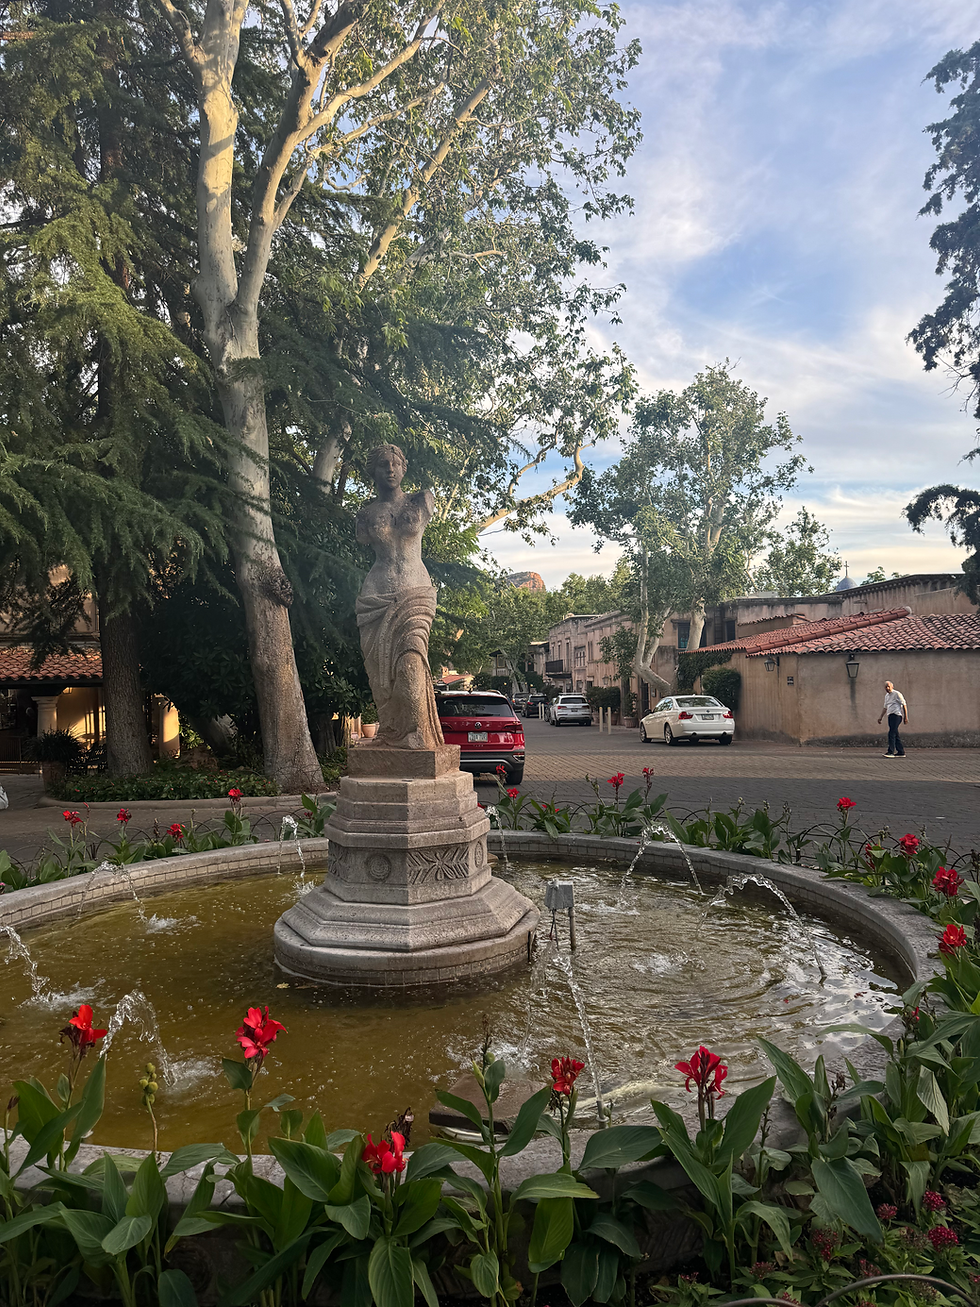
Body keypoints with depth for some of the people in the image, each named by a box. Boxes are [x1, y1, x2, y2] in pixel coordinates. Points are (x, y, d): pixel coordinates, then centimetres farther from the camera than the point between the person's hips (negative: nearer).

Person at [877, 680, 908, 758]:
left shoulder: (897, 694, -5)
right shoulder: (886, 696, 20)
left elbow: (904, 705, -6)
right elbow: (885, 707, 28)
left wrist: (906, 717, -11)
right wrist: (880, 717, 24)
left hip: (896, 715, -8)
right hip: (890, 716, 8)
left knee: (891, 733, -16)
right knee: (895, 735, 8)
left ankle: (891, 752, -19)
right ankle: (901, 752, 12)